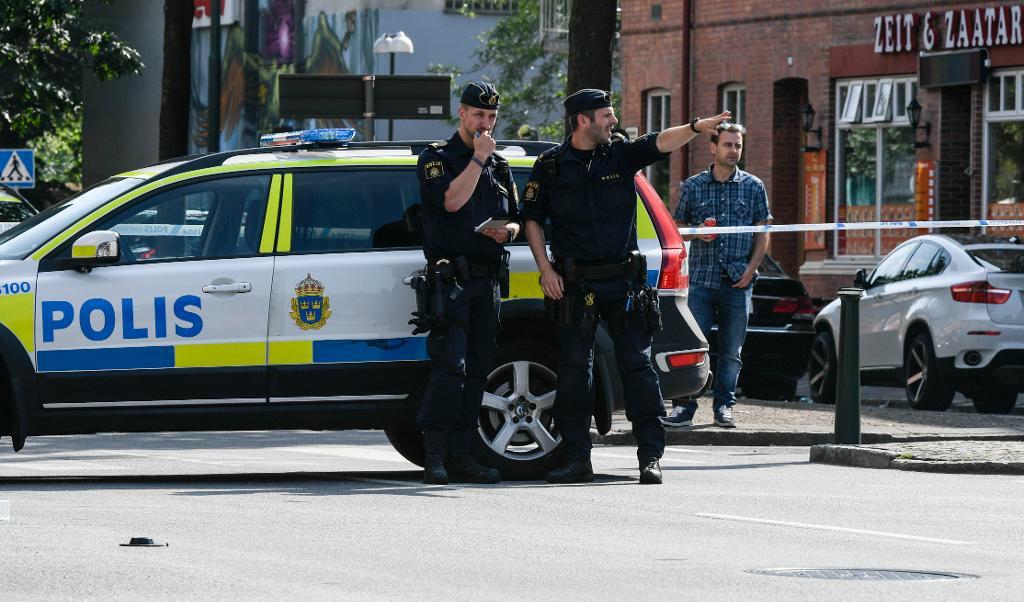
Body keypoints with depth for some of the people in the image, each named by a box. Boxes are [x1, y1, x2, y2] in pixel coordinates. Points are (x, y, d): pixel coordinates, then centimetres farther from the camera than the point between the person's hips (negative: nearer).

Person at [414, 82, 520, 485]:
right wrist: (478, 158, -11)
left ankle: (461, 456, 7)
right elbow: (452, 200, -16)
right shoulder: (436, 159, 2)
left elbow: (516, 220, 23)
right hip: (450, 279, -6)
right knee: (450, 365, -16)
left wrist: (507, 231, 0)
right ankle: (435, 456, -17)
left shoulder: (499, 166, 20)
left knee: (476, 370, 4)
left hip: (488, 281, 6)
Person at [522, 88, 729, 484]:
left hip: (623, 280, 0)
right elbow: (533, 218, 7)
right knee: (573, 371, 0)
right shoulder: (550, 165, 4)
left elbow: (660, 143, -9)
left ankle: (651, 456, -2)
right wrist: (545, 268, -3)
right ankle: (577, 459, 5)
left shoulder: (621, 156, 6)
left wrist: (696, 127, -26)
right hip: (574, 284, 0)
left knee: (637, 366, -3)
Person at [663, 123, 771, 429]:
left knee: (731, 349, 4)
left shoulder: (753, 187, 7)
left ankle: (724, 406, 12)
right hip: (701, 278, 0)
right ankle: (684, 406, -1)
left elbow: (762, 233, 8)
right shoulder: (693, 186, 7)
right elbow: (678, 228, 13)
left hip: (738, 281, 0)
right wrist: (697, 233, -8)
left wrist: (751, 268, -4)